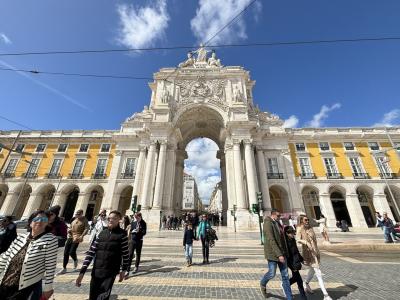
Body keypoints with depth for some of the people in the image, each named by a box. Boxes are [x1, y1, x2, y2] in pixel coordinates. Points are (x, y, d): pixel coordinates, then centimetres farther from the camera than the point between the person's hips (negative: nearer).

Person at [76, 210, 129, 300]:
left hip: (110, 273, -4)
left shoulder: (122, 234, -8)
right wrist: (82, 272, -1)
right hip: (96, 272, 4)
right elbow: (91, 252, 4)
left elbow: (125, 254, -3)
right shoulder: (102, 233, 3)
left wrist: (123, 270, 2)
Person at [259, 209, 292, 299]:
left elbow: (281, 238, 16)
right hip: (272, 253, -7)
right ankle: (263, 284, 36)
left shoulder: (277, 223, 7)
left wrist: (284, 253, 18)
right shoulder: (268, 224, -20)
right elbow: (271, 241, -24)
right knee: (272, 274, 6)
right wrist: (279, 254, -25)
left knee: (285, 275, 10)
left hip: (281, 253, 7)